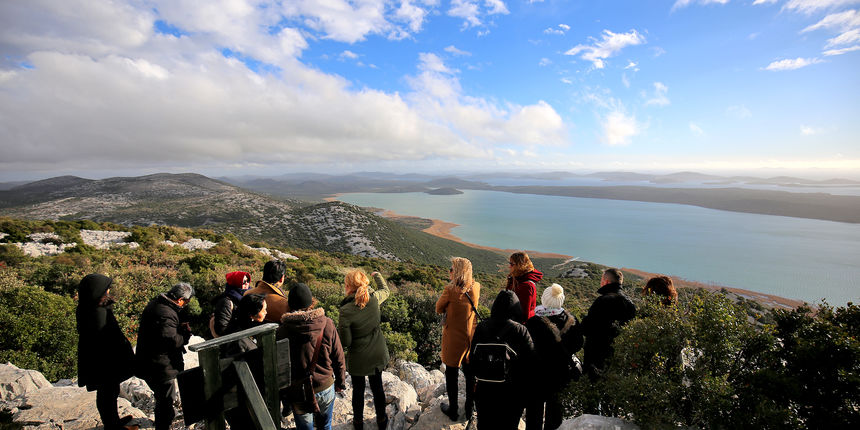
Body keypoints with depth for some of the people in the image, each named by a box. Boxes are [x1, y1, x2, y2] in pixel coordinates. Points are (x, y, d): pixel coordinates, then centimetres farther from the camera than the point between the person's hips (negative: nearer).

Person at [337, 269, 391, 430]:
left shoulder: (346, 311, -27)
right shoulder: (374, 299, -16)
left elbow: (345, 342, -19)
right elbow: (385, 290, 9)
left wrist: (337, 331, 0)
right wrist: (377, 275, 24)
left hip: (358, 359, -3)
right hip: (378, 354, 3)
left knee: (358, 390, 21)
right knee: (377, 387, 23)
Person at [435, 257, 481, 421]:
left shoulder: (450, 290, -23)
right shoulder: (476, 287, -8)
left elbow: (439, 309, -8)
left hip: (453, 338, -5)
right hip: (471, 337, 5)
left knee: (451, 374, 14)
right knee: (470, 373, 21)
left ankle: (453, 410, 28)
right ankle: (470, 407, 36)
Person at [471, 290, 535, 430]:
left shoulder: (481, 327, -12)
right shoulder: (520, 331, -21)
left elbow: (472, 357, -2)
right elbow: (531, 361, -15)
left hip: (485, 386, 2)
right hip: (512, 391, -2)